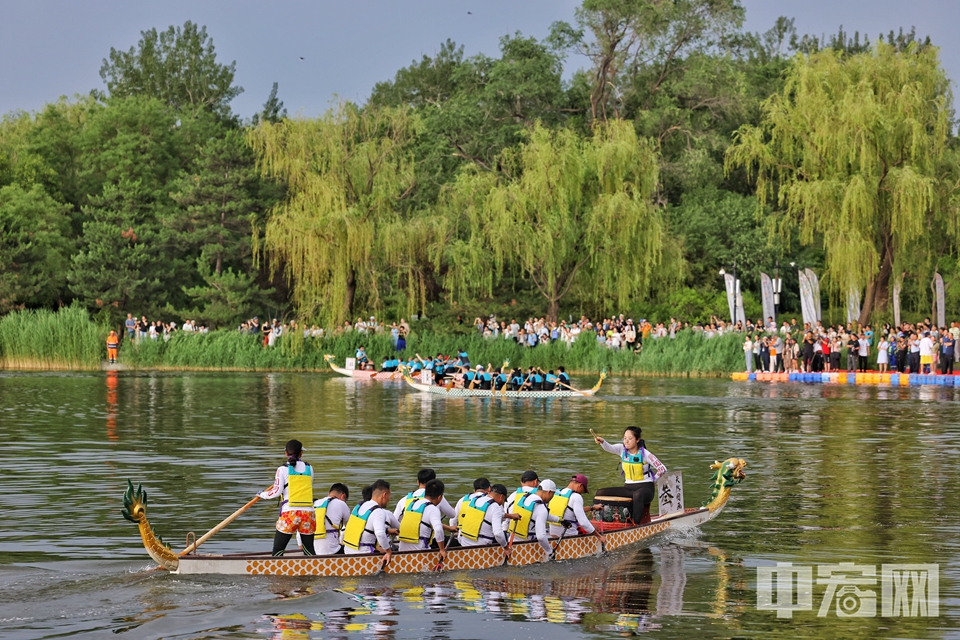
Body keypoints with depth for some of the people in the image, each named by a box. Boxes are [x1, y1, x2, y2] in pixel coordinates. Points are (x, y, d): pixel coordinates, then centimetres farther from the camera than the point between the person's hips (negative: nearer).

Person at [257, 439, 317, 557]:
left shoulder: (283, 469, -1)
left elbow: (276, 491, -3)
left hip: (289, 513, -3)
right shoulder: (309, 468, 9)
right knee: (309, 550, 10)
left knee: (278, 549, 3)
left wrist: (262, 495, 15)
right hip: (308, 512, 3)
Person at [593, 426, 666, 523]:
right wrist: (602, 442, -41)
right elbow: (609, 448, -20)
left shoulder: (645, 454, -11)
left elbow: (662, 469, -8)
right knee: (600, 493, -5)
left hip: (645, 488, -6)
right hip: (628, 488, 6)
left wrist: (652, 480, -5)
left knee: (637, 495, -42)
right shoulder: (622, 449, 1)